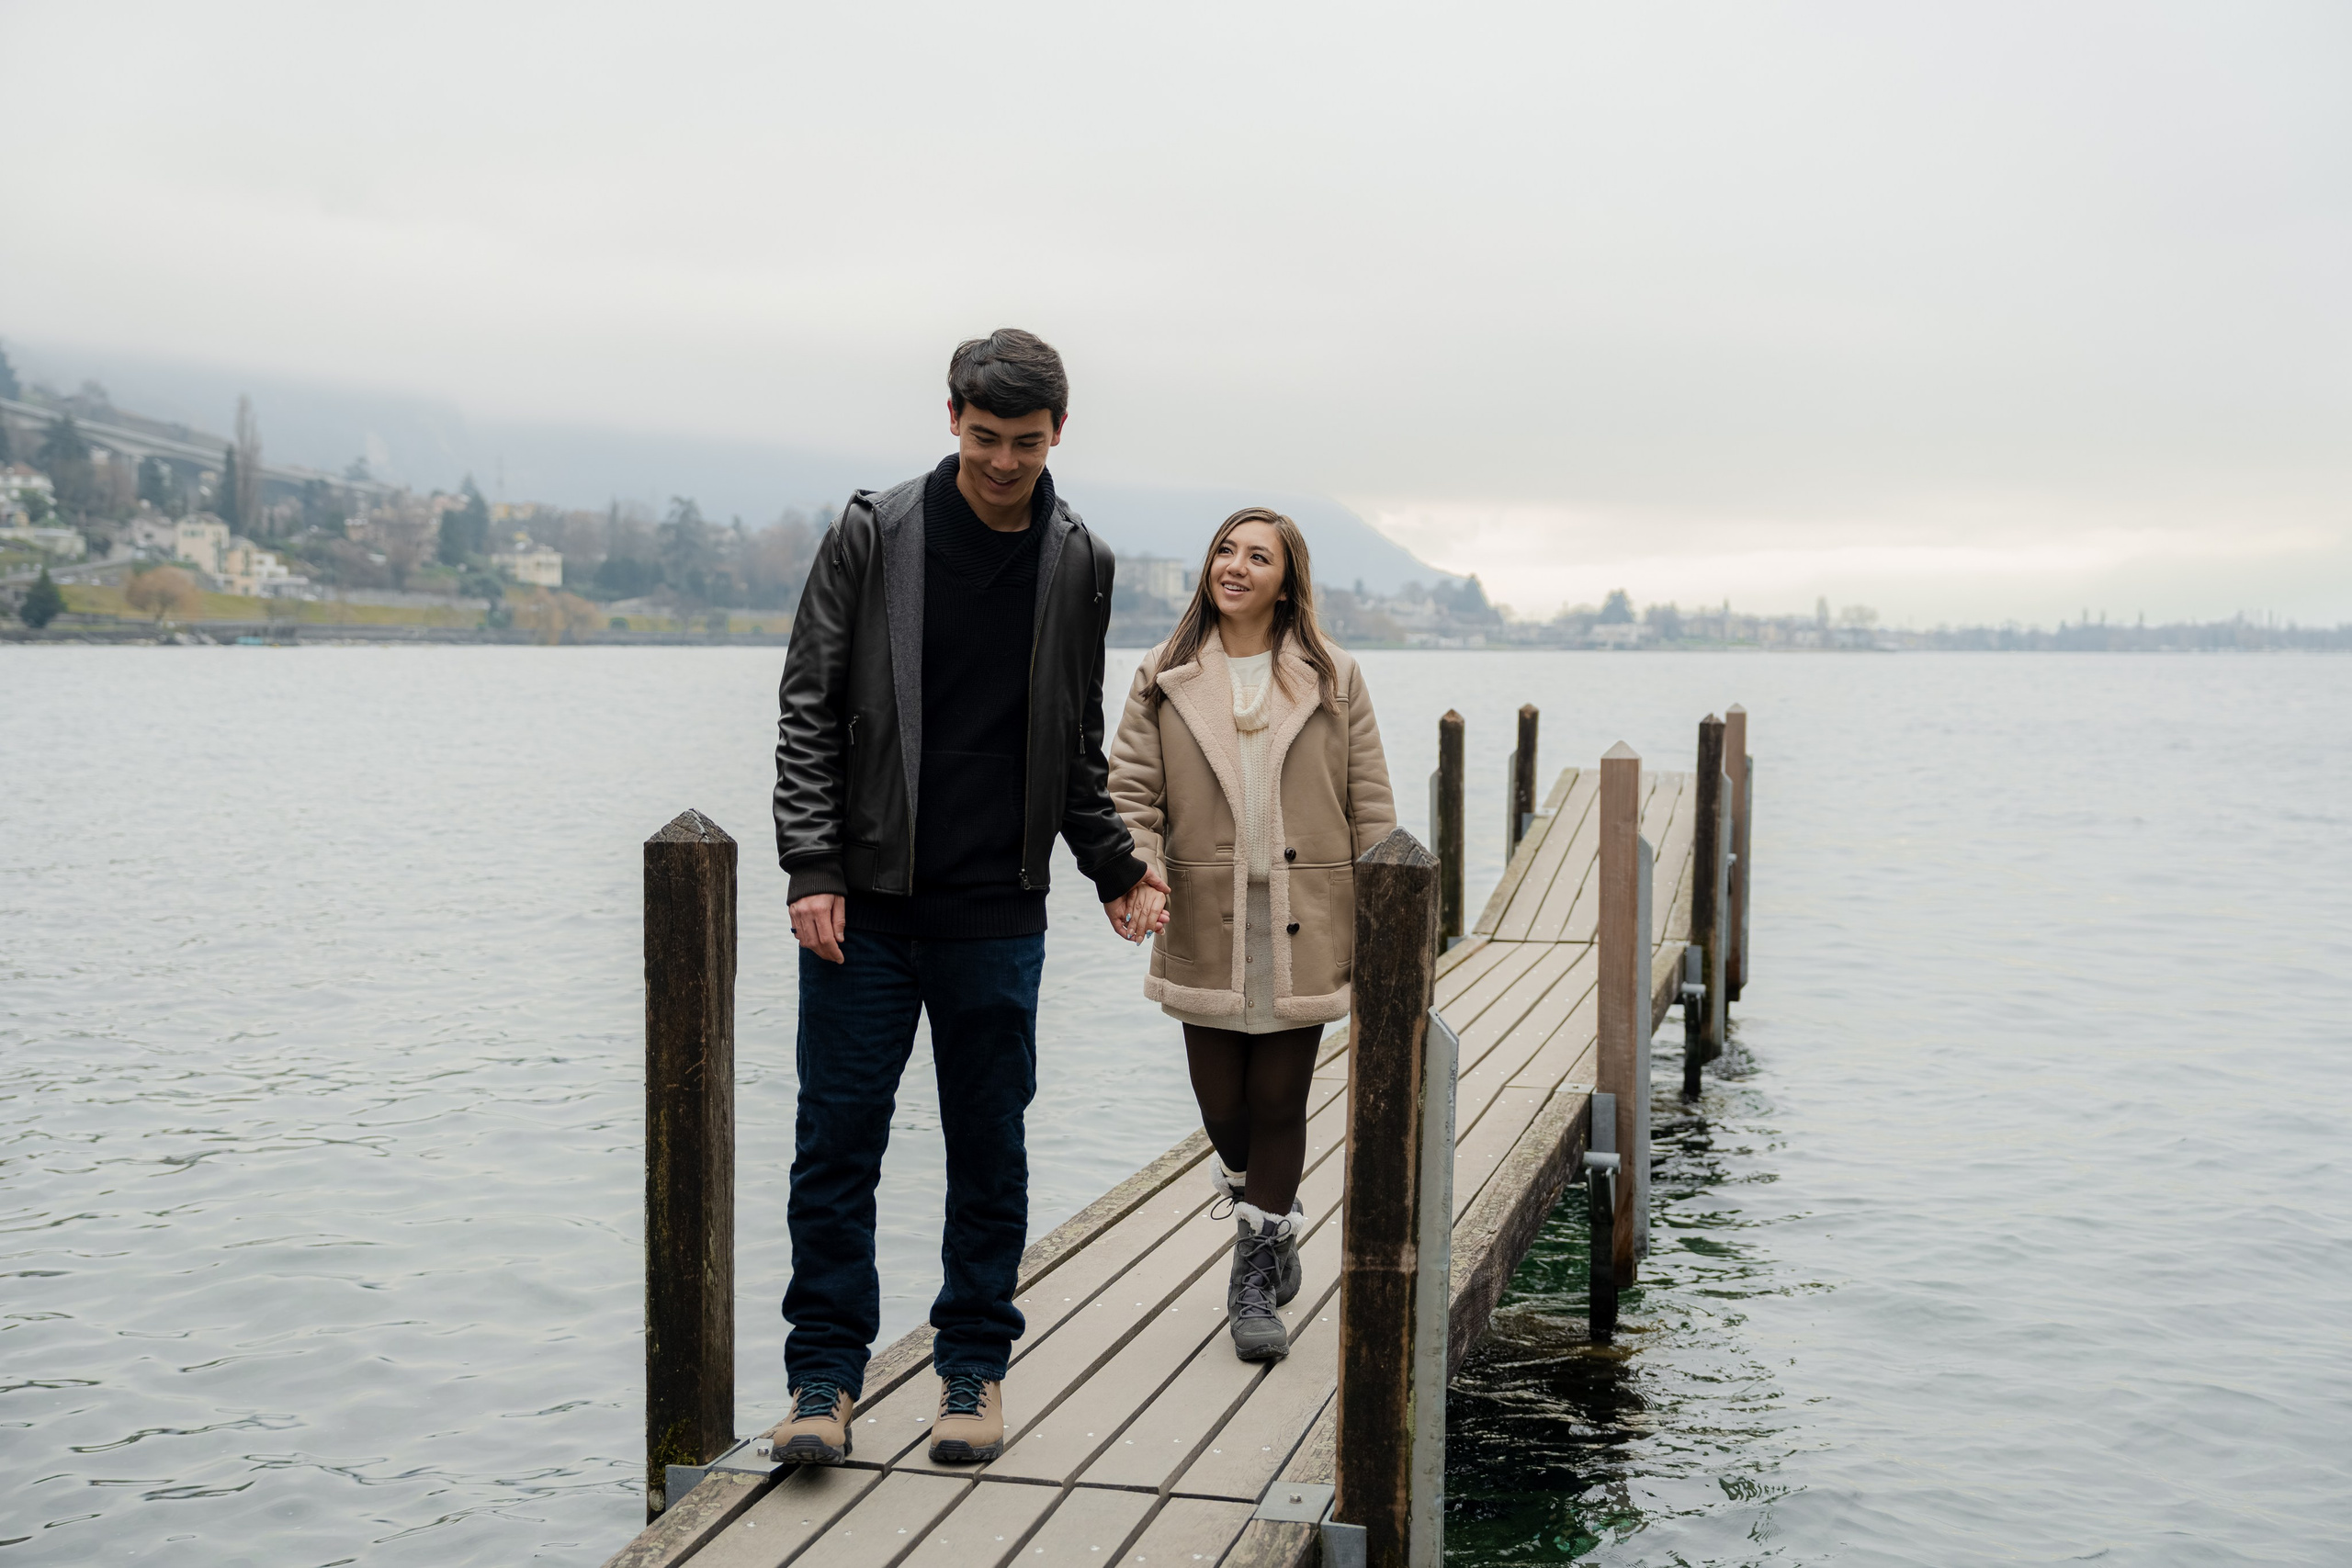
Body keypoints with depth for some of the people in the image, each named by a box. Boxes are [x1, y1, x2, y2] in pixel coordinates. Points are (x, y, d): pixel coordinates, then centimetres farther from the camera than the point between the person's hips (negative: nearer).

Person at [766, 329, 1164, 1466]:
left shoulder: (1078, 565, 6)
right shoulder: (872, 534, -2)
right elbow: (809, 708, -2)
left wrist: (1114, 865, 15)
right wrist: (812, 867, -9)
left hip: (998, 912, 2)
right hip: (865, 901, -1)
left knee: (989, 1147, 8)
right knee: (837, 1138, 1)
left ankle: (974, 1370, 20)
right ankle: (825, 1376, 12)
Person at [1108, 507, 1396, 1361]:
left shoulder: (1333, 680, 3)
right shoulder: (1163, 682, 5)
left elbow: (1370, 808, 4)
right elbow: (1132, 793, 2)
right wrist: (1140, 870, -18)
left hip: (1302, 931, -1)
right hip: (1205, 931, 1)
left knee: (1278, 1104, 2)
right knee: (1222, 1107, 7)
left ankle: (1254, 1278, 17)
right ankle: (1271, 1211, 40)